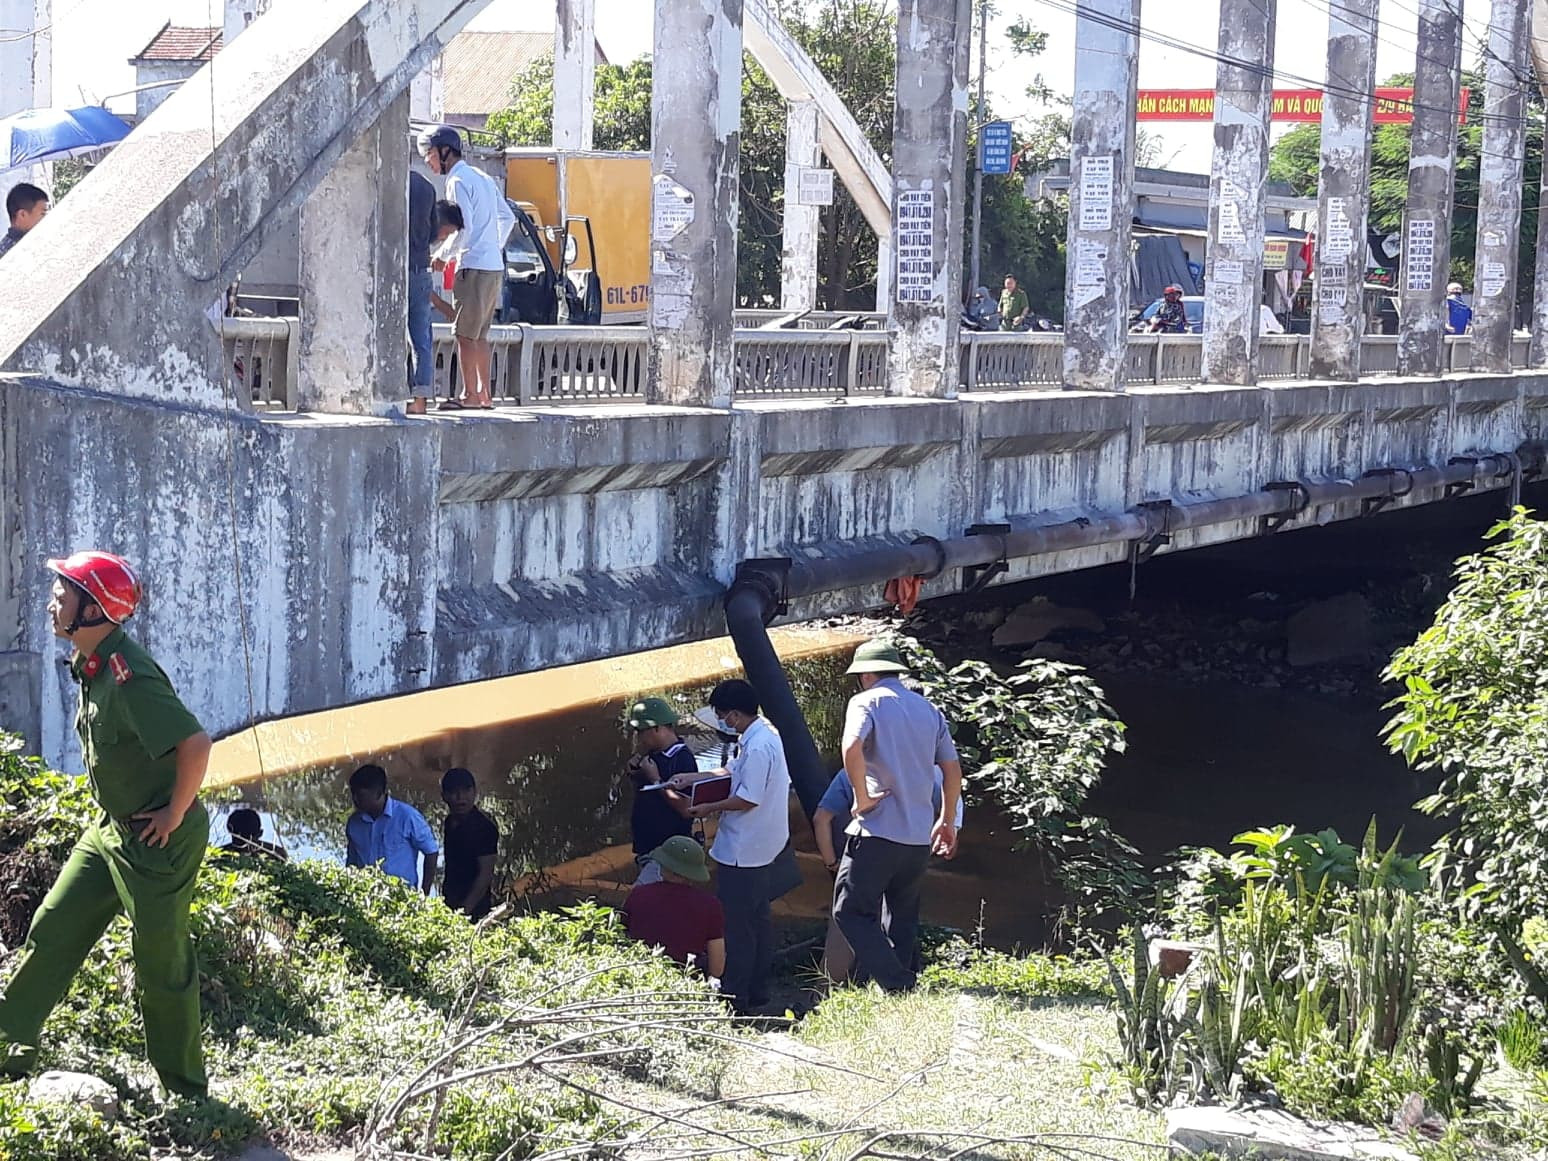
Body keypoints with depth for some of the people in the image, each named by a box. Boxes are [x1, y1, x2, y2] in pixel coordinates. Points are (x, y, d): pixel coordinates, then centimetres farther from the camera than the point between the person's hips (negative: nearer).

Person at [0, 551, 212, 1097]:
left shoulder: (129, 676, -26)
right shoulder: (88, 665, 5)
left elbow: (195, 743, -33)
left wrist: (174, 815, -22)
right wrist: (115, 809, 16)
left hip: (158, 840, -9)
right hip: (112, 829, 10)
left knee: (161, 964, 2)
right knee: (53, 929, 13)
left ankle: (186, 1091, 16)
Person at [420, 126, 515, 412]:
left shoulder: (458, 182, -9)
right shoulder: (484, 179, 18)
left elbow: (464, 227, -18)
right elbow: (508, 218, 25)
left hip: (474, 267, -9)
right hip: (494, 267, 9)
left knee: (465, 334, -6)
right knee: (480, 335, 12)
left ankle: (470, 394, -6)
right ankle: (485, 393, 13)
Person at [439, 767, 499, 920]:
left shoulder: (484, 826, -13)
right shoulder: (450, 822, 10)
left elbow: (486, 873, -16)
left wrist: (465, 909, -21)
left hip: (474, 907, -7)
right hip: (450, 903, 7)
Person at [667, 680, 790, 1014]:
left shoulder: (758, 747, -24)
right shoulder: (765, 734, 8)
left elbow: (748, 799, -26)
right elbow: (736, 771, 21)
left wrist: (710, 808, -11)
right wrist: (695, 777, 17)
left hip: (742, 852, -11)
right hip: (762, 847, 11)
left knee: (735, 925, -2)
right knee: (758, 918, 17)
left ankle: (734, 998, 4)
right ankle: (756, 991, 27)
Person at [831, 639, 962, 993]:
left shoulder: (866, 702, -3)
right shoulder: (928, 708, 15)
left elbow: (852, 747, -22)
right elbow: (953, 769, 17)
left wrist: (863, 798, -13)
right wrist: (947, 821, 25)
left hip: (878, 831, -6)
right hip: (920, 835, 7)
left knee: (852, 910, -2)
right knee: (904, 916, 16)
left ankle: (897, 986, -14)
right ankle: (905, 983, 13)